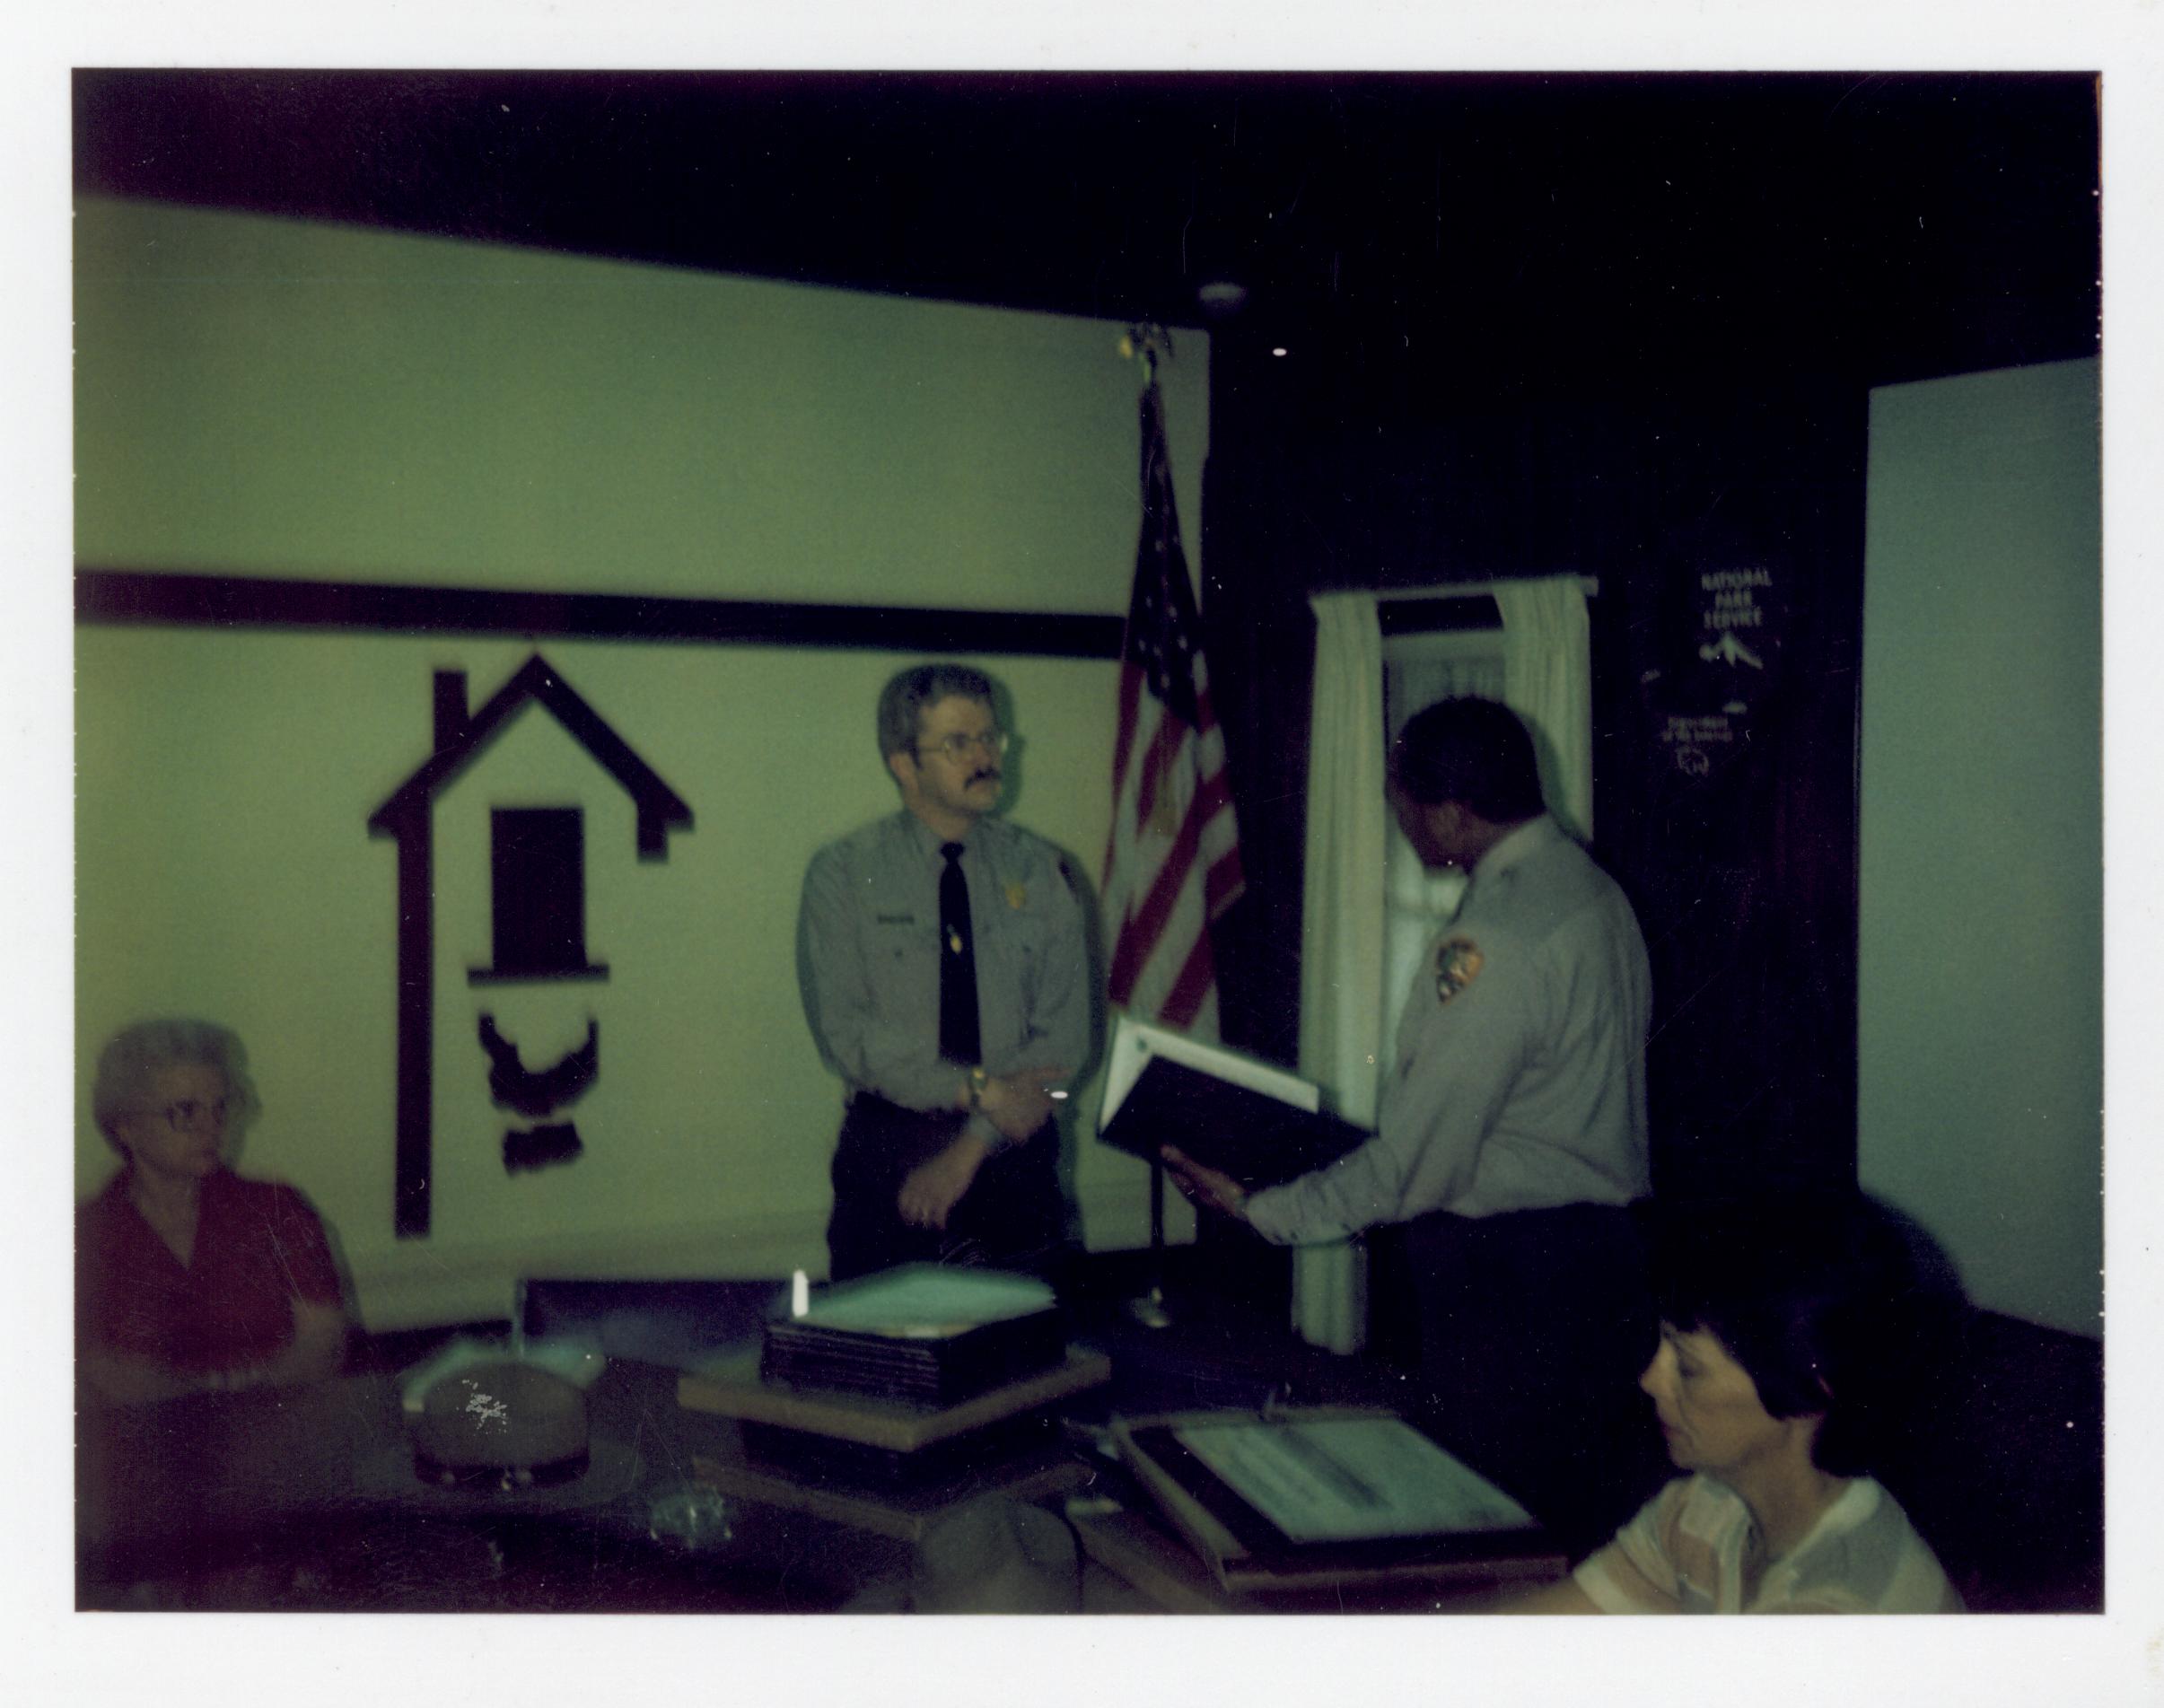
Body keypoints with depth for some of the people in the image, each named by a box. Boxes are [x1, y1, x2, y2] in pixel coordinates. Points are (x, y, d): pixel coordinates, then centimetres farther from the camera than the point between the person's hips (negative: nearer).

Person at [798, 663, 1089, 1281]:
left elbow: (1063, 1034, -3)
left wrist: (973, 1147, -13)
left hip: (1013, 1153, 2)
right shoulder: (842, 874, -2)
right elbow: (844, 1032, -12)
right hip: (887, 1148, -1)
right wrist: (979, 1090, -19)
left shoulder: (1040, 871, 3)